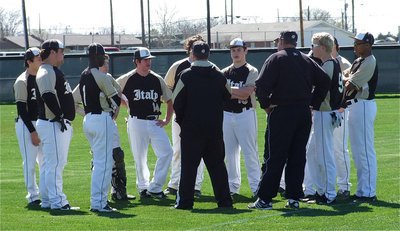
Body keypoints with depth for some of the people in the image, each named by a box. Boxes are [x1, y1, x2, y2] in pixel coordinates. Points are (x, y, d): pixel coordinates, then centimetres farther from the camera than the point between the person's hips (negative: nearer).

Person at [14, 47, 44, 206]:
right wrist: (32, 131, -17)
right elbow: (22, 109, -15)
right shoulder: (22, 81, -11)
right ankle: (33, 196, 2)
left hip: (42, 124, 7)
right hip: (26, 125, -7)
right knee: (30, 162, -3)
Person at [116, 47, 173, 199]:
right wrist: (129, 106, 4)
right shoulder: (127, 79, -3)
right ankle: (143, 186, 18)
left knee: (166, 152, -10)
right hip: (136, 122, -3)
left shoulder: (157, 79, 8)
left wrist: (167, 119, 8)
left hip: (155, 122, 3)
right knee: (140, 157, 3)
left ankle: (155, 187, -2)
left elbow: (169, 100, 17)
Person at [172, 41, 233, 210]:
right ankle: (224, 200, 9)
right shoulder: (219, 76, 2)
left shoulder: (186, 76, -8)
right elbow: (227, 97, 14)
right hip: (215, 129, 3)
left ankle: (185, 201, -1)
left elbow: (177, 102, -6)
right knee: (217, 164, 10)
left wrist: (181, 120, 9)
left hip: (191, 128, -3)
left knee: (189, 165, 1)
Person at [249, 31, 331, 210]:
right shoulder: (307, 61, 11)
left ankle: (265, 198, -4)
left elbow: (262, 84, -14)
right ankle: (294, 197, 8)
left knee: (275, 157, -4)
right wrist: (313, 103, 12)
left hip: (282, 113, -5)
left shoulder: (276, 59, -4)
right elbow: (324, 81, 10)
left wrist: (266, 104, -4)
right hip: (304, 113, 5)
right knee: (298, 156, 9)